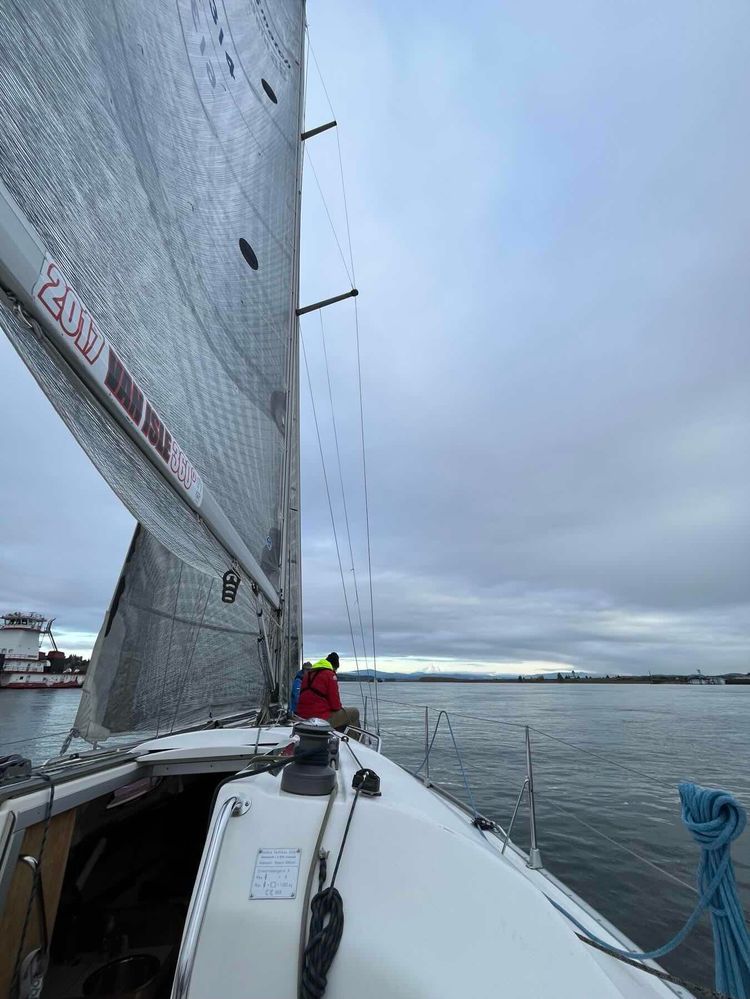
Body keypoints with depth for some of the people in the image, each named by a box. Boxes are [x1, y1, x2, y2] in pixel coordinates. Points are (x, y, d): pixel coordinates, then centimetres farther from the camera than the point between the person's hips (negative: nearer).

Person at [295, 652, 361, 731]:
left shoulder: (308, 672, 14)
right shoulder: (330, 674, -10)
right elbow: (334, 698, -11)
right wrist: (338, 708, 11)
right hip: (321, 719, -9)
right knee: (354, 712, 6)